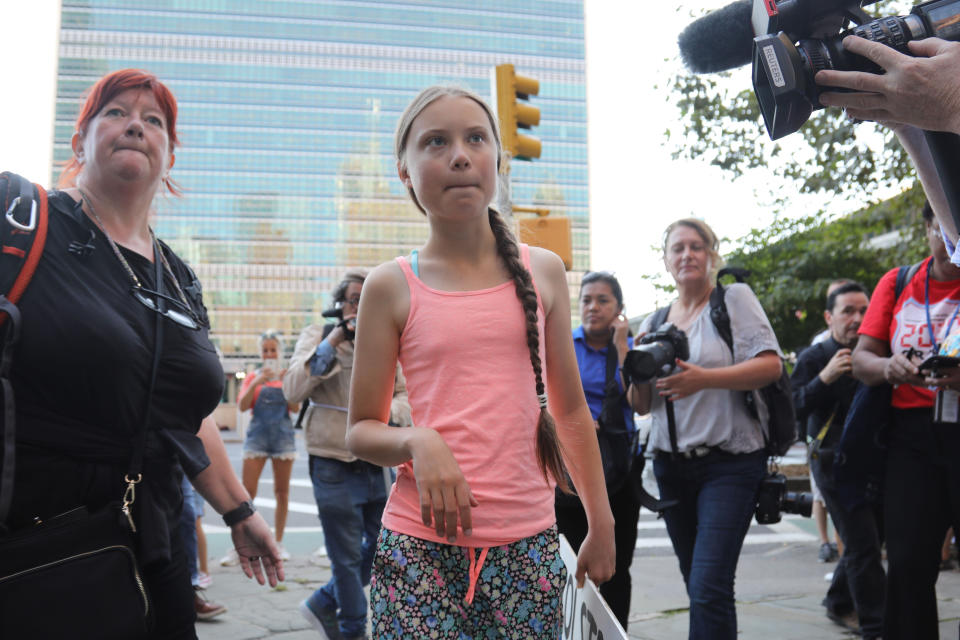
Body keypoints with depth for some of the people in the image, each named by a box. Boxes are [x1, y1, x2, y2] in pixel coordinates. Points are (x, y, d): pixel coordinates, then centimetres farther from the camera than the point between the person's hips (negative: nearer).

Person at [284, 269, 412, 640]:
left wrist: (390, 411, -12)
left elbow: (406, 394, 12)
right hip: (335, 469, -4)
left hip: (379, 467, 5)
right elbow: (294, 390, -15)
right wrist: (335, 340, -19)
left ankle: (324, 604, 33)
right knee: (348, 557, 5)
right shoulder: (318, 336, -2)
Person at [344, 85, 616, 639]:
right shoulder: (391, 288, 0)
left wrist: (602, 523, 15)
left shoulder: (543, 272, 7)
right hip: (423, 543, -2)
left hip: (529, 543, 2)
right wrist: (418, 442, -16)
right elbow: (361, 431, 5)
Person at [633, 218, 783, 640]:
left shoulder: (734, 297, 0)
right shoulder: (654, 322, 14)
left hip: (729, 462, -5)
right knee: (698, 586, 13)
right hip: (671, 464, 5)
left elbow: (770, 366, -11)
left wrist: (704, 379, -23)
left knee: (709, 590, -14)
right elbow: (642, 405, 15)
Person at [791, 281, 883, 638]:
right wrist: (825, 378, -26)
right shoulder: (813, 358, -6)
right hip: (834, 461, -6)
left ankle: (839, 604, 31)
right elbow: (792, 412, -14)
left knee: (868, 541, 11)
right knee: (862, 544, -8)